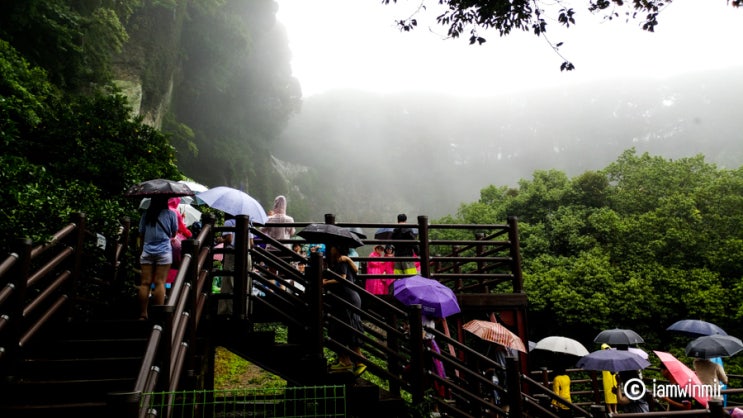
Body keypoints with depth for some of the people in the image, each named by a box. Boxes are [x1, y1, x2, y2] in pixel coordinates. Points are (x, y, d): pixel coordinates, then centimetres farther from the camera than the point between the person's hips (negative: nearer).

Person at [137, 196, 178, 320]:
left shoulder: (145, 215, 8)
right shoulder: (170, 214, 1)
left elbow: (141, 234, 11)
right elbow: (173, 234, 9)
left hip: (147, 252, 3)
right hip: (164, 251, -2)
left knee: (145, 283, 2)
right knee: (160, 283, -4)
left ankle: (142, 314, 3)